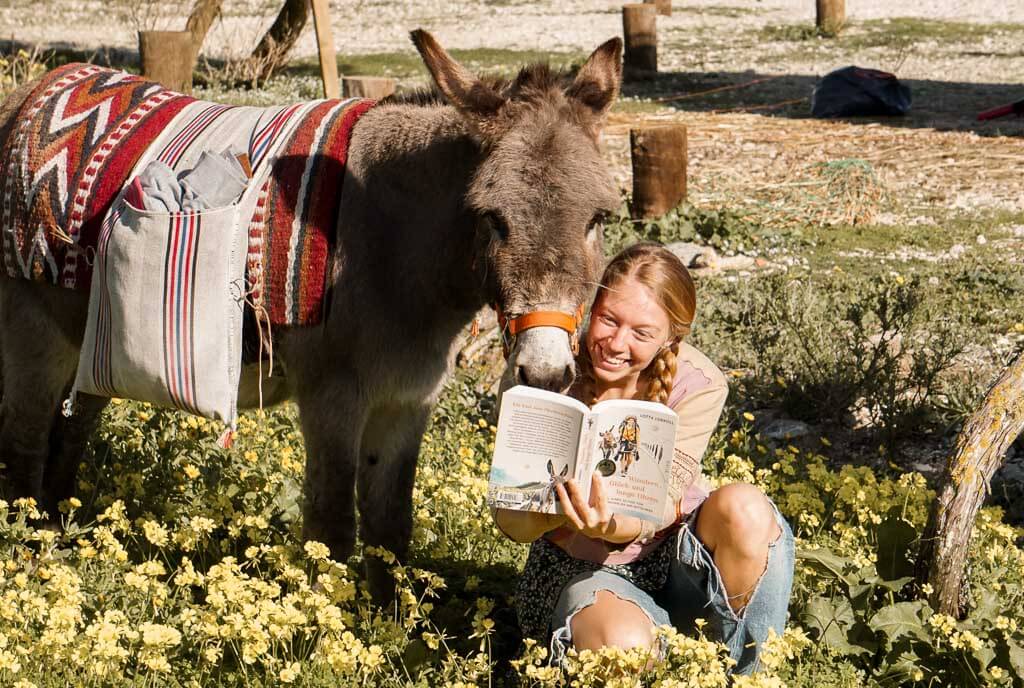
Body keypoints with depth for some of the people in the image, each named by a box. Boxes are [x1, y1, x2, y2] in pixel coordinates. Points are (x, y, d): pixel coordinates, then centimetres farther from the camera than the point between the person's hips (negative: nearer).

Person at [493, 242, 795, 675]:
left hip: (674, 550, 2)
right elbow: (510, 520, -16)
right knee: (623, 647, -37)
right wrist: (554, 514, -41)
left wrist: (614, 526, -48)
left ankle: (740, 669, -11)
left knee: (742, 507, -31)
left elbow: (663, 503, -23)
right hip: (586, 567, -2)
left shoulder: (697, 384, -14)